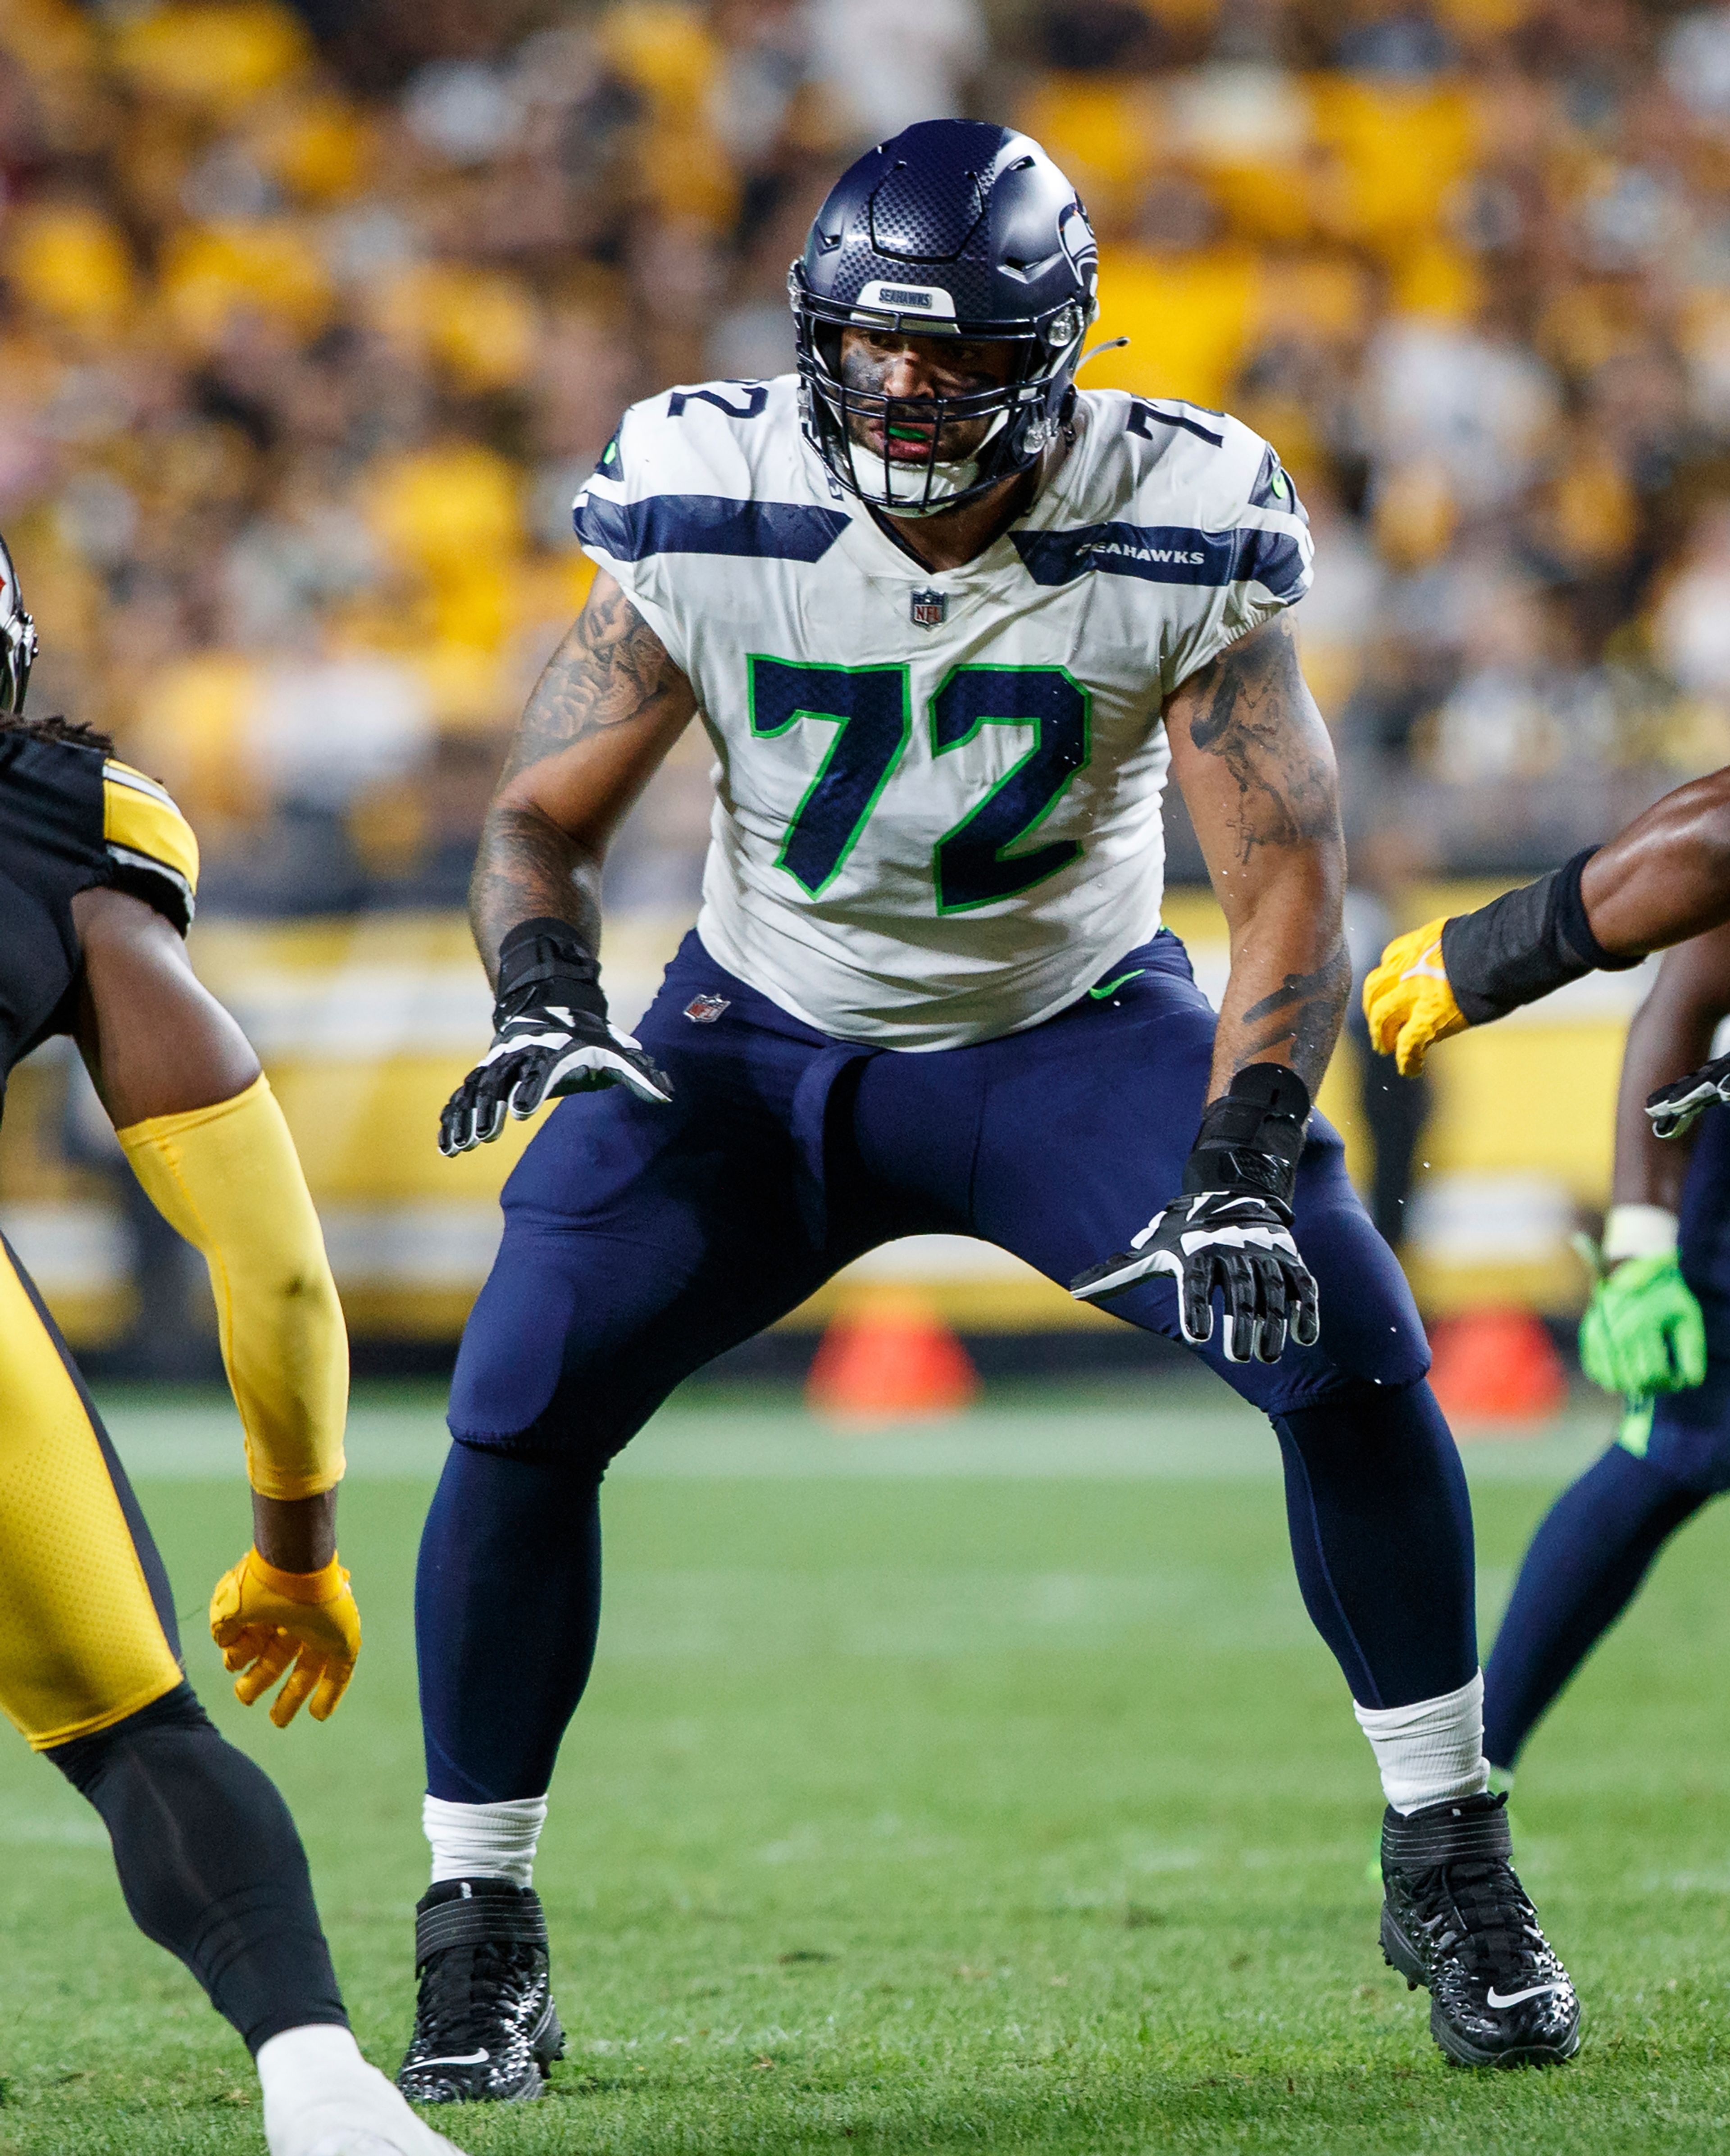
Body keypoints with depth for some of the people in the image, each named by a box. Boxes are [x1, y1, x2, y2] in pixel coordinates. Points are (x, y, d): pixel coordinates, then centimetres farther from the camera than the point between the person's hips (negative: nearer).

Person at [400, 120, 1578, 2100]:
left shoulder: (1170, 537, -22)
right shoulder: (713, 511, -20)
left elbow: (1290, 876, -21)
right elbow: (544, 816, -10)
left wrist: (1241, 1166, -36)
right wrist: (545, 1004, -32)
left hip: (1072, 1027, 0)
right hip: (764, 1039, 1)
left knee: (1348, 1344, -20)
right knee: (523, 1399, -18)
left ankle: (1447, 1862, 0)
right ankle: (478, 1932, -1)